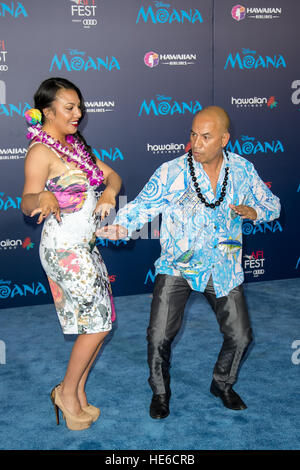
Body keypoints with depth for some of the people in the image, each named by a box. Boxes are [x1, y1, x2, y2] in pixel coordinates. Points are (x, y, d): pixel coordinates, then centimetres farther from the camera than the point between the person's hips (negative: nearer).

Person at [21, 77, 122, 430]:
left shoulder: (74, 144, 13)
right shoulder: (41, 151, -14)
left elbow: (111, 175, 11)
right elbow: (27, 203, -24)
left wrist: (109, 192, -11)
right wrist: (44, 197, -47)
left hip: (86, 246, 9)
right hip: (64, 248, -9)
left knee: (98, 322, 10)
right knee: (98, 323, -5)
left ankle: (77, 393, 23)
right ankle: (67, 391, 13)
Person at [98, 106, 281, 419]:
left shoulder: (243, 169, -2)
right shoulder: (171, 172, -12)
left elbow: (271, 204, 10)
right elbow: (142, 205, -12)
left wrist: (253, 211, -13)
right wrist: (119, 227, -32)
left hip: (223, 268, 3)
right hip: (178, 266, -2)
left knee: (240, 336, 8)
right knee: (159, 336, -8)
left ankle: (223, 384, 38)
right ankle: (160, 391, 21)